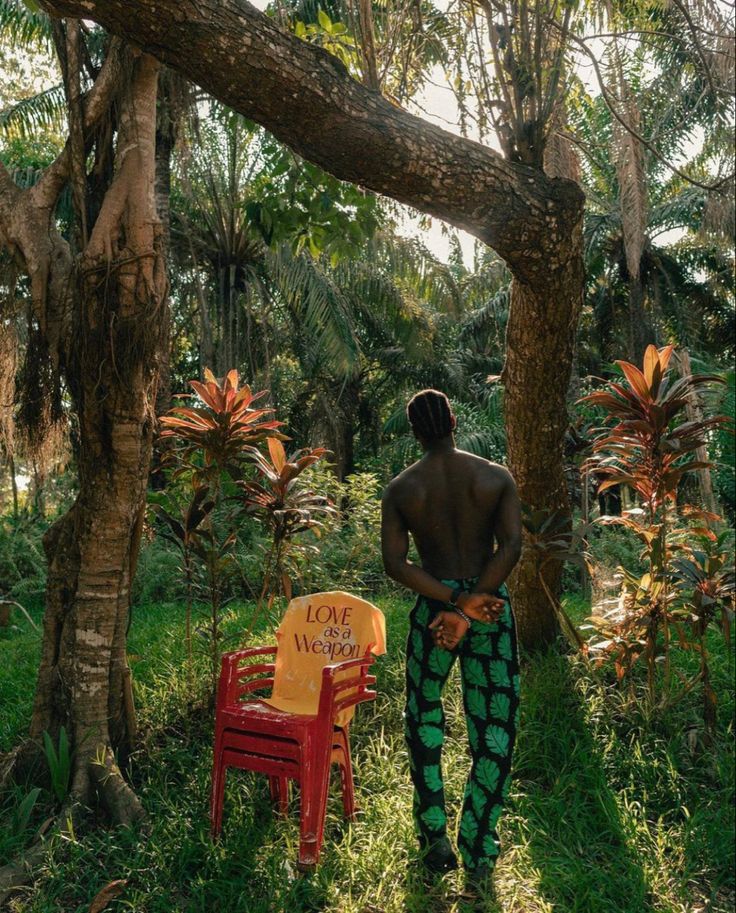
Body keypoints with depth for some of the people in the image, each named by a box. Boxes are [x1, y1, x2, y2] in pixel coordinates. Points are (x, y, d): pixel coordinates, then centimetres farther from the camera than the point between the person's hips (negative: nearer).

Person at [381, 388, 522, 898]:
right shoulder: (496, 477, -1)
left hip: (433, 608, 0)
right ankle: (479, 860, 16)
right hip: (492, 609, 0)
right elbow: (511, 546, -13)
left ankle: (435, 833, 22)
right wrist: (471, 604, -15)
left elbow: (394, 562, -11)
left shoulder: (401, 489, -1)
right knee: (494, 730, 10)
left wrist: (452, 601, -12)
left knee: (424, 714, 21)